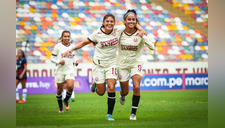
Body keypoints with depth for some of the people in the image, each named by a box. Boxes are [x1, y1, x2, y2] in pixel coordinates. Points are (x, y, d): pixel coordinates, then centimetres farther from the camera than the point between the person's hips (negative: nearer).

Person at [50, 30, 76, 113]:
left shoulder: (72, 47, 8)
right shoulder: (58, 46, -3)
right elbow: (52, 58, 0)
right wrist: (59, 62, -17)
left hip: (70, 70, 2)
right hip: (60, 70, -1)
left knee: (70, 86, -21)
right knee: (60, 89, 4)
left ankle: (66, 100, 8)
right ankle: (60, 106, 24)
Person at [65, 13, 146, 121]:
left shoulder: (118, 30, -8)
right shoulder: (97, 34, -12)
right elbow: (85, 42, 1)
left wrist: (140, 29, -9)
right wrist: (72, 49, -3)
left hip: (112, 64, 1)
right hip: (99, 64, -1)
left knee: (111, 89, -13)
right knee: (101, 92, 2)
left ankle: (109, 115, -1)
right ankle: (95, 85, 40)